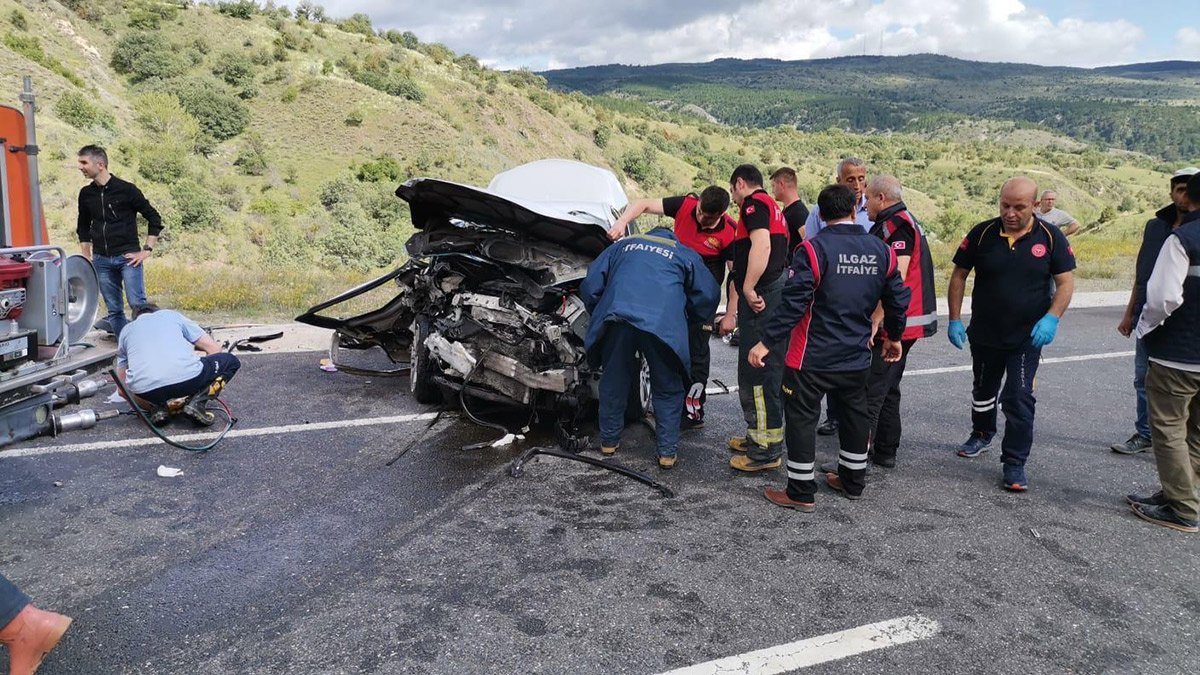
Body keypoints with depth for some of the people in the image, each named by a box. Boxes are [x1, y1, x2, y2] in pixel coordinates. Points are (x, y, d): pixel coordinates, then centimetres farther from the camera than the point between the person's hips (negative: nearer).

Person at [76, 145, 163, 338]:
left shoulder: (126, 189, -5)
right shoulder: (86, 194, 9)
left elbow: (154, 219, -2)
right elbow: (83, 228, 22)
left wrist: (146, 250, -6)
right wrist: (87, 258, 15)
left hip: (127, 257, -5)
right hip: (101, 260, 5)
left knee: (138, 305, -12)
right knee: (114, 310, 5)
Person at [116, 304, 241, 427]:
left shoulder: (126, 331, 30)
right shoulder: (172, 315, 26)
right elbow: (214, 349, 21)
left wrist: (152, 407, 42)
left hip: (145, 390, 3)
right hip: (186, 378, -3)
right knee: (231, 361, 24)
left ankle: (157, 407, 11)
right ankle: (197, 402, 4)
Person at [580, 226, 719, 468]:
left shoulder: (622, 246, 32)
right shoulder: (686, 255, 29)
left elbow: (590, 286, 24)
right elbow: (709, 295, 22)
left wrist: (600, 316, 36)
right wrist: (687, 321, 36)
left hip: (617, 318, 1)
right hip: (664, 326, -1)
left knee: (613, 382, 19)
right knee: (667, 389, 15)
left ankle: (609, 441, 31)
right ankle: (668, 452, 16)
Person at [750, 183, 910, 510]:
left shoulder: (814, 249, -15)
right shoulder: (882, 251, 2)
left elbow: (794, 302, -21)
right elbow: (898, 300, 10)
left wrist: (767, 342, -17)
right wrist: (893, 336, 26)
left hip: (813, 358, -5)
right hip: (857, 357, 6)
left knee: (802, 418, 5)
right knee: (855, 415, 21)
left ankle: (801, 492, 11)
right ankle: (853, 480, 36)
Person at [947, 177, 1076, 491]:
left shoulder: (1051, 237, -7)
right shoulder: (983, 233, -6)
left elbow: (1065, 282, -3)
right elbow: (959, 276, 0)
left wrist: (1052, 318, -19)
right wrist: (954, 319, -4)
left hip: (1027, 337, -2)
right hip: (984, 333, 2)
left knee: (1019, 398, -7)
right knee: (983, 389, 21)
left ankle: (1015, 463, 5)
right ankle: (982, 434, 46)